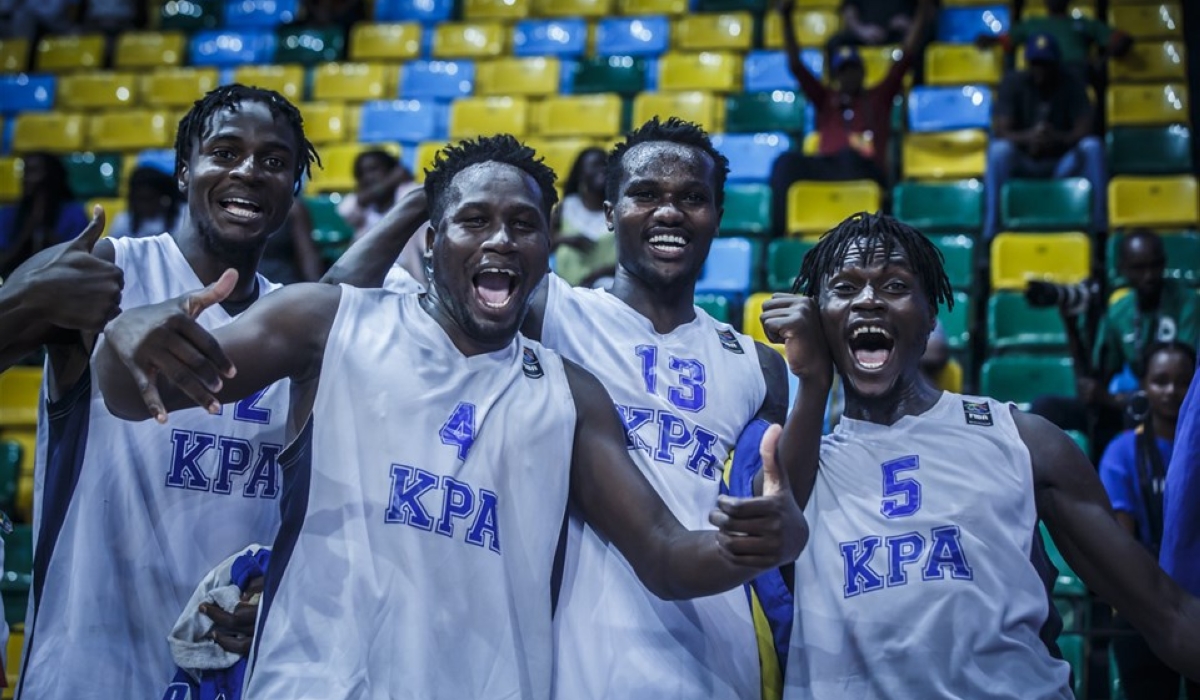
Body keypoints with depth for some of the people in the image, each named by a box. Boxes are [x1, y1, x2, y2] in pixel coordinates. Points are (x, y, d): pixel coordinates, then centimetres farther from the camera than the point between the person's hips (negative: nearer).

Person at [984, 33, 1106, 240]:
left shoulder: (1072, 85, -5)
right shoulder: (1014, 83, -6)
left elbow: (1084, 131, -16)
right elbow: (1000, 131, -16)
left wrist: (1057, 137, -38)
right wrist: (1028, 137, -38)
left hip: (1062, 166, 1)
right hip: (1022, 166, -1)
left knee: (1092, 146, -28)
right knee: (999, 149, -33)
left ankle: (1099, 227, -27)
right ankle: (990, 234, -34)